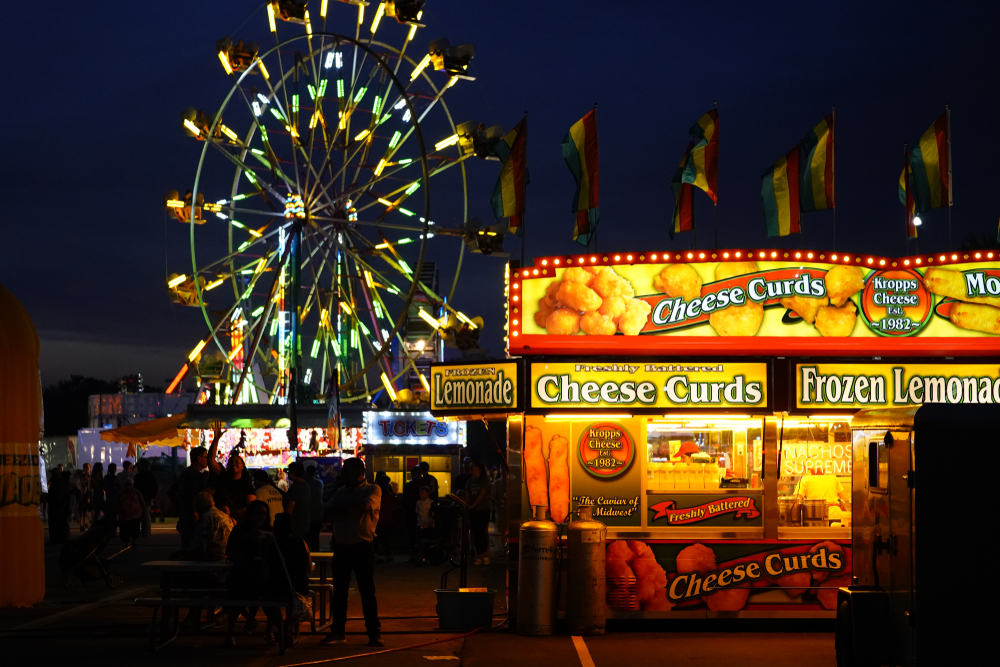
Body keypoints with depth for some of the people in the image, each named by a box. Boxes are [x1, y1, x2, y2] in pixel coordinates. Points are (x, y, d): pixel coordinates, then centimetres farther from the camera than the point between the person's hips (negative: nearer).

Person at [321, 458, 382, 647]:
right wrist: (351, 510, -13)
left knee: (367, 591, -2)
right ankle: (337, 631, 15)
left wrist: (342, 510, -7)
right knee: (339, 591, 8)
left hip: (362, 547, -5)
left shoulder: (373, 490, -1)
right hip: (341, 547, 5)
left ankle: (374, 633, 2)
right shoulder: (340, 491, 14)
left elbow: (363, 507, -20)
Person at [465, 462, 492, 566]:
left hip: (483, 510, -5)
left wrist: (473, 505, -15)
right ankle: (479, 556, 4)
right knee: (476, 533, 2)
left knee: (482, 532, -10)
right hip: (473, 511, 5)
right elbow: (467, 495, 9)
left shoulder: (485, 480, -1)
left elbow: (482, 494, -9)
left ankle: (485, 556, -5)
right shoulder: (470, 481, 14)